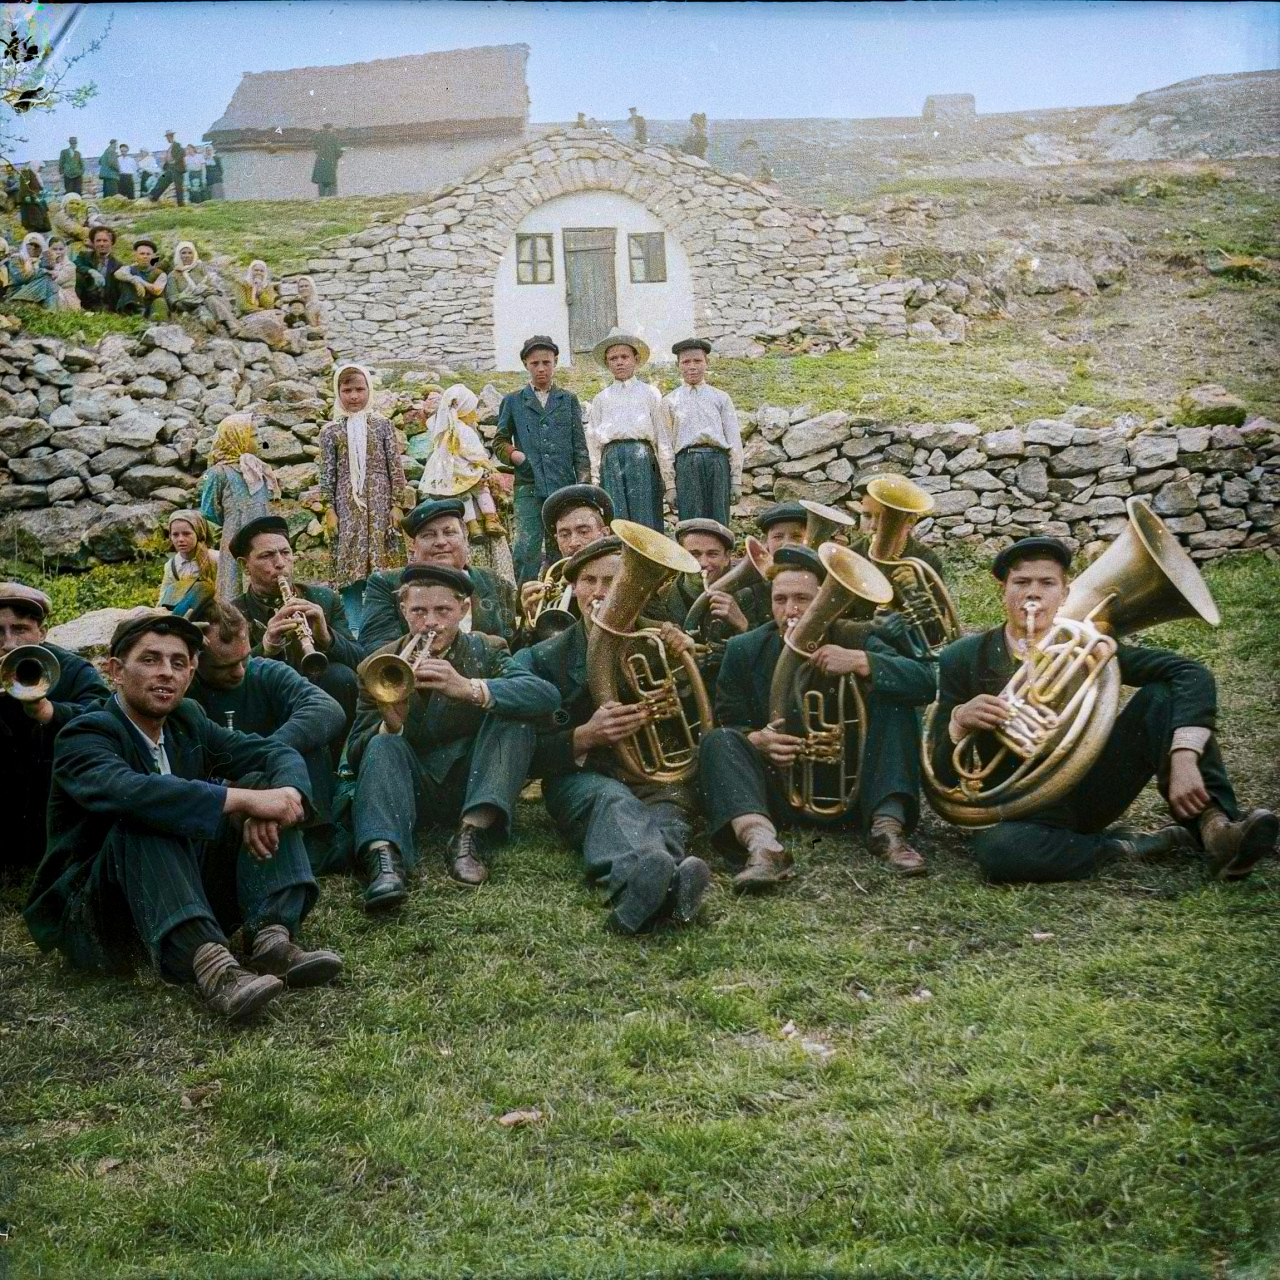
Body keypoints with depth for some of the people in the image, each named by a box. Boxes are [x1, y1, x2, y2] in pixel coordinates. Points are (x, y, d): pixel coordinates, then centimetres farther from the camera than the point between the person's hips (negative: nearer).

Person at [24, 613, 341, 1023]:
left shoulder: (188, 721, 8)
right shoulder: (84, 736, -13)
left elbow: (281, 754, -1)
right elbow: (127, 791, -36)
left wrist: (281, 794, -26)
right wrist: (244, 799, -40)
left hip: (191, 891, 6)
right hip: (92, 915, -6)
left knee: (264, 782, -8)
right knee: (141, 820, -33)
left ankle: (272, 939, -28)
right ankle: (210, 964, -49)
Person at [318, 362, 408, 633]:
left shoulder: (382, 424, 6)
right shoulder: (331, 431, 7)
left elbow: (394, 466, 4)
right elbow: (327, 473, 5)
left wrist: (396, 504, -1)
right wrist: (330, 509, -1)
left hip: (379, 503, 0)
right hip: (347, 505, 0)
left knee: (380, 563, -3)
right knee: (349, 564, -1)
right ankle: (354, 629, 2)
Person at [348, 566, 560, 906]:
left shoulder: (486, 651, 1)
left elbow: (548, 696, -20)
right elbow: (355, 755, -4)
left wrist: (469, 688, -35)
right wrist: (390, 726, -28)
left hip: (472, 786, 0)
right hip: (414, 793, 0)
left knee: (514, 717, -20)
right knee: (383, 744, -27)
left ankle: (471, 835, -28)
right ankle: (383, 855, -47)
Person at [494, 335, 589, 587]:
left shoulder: (569, 400, 16)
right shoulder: (513, 401, 13)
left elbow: (580, 448, 12)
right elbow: (499, 441, 16)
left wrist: (583, 484, 2)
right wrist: (514, 454, -5)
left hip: (564, 485, 1)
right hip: (529, 486, -1)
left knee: (560, 552, 3)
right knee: (526, 550, -14)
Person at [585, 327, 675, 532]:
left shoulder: (650, 394, 14)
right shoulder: (601, 400, 18)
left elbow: (663, 439, 10)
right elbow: (594, 445, 16)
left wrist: (670, 484, 4)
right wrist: (594, 485, 8)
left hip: (642, 457, -1)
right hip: (611, 460, 1)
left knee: (646, 524, -8)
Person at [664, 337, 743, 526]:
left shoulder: (720, 398, 18)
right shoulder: (670, 401, 15)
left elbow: (734, 440, 14)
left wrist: (736, 480, 5)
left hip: (717, 462, 1)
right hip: (686, 462, -1)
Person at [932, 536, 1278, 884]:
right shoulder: (963, 659, -6)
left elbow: (1191, 674, -13)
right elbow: (945, 774, -7)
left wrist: (1183, 759, -29)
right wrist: (959, 721, -29)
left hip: (1092, 791, 2)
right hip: (1020, 810, -2)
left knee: (1162, 695, -15)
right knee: (1000, 851, -38)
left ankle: (1214, 826, -27)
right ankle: (1142, 846, -20)